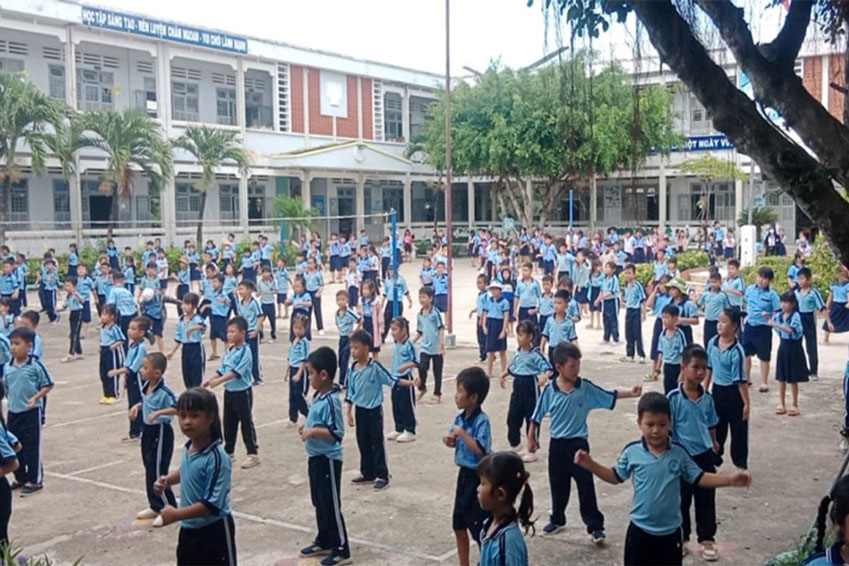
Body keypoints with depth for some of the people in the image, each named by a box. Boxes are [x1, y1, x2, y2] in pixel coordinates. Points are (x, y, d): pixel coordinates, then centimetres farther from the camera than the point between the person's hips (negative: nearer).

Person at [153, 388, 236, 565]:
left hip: (214, 531, -8)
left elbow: (212, 504, -29)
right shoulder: (188, 447, -4)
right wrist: (167, 481, 1)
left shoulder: (217, 458, -28)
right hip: (189, 528, 8)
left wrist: (176, 515, -28)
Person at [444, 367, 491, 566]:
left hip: (478, 477, -8)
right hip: (464, 474, 9)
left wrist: (462, 433, -26)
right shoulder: (460, 418, 2)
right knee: (459, 525, 18)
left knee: (479, 528, 2)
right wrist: (450, 440, -6)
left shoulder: (482, 421, -22)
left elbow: (481, 450, -31)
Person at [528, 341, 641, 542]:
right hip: (557, 444, 1)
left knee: (586, 487, 0)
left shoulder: (585, 387, -7)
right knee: (558, 486, 15)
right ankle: (557, 519, 34)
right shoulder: (550, 390, -8)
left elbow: (609, 396, -4)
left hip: (578, 444, -1)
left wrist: (630, 392, -17)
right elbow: (537, 415, 1)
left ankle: (595, 526, 9)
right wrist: (531, 438, 6)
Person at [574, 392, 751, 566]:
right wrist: (591, 465, -9)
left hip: (670, 532, 1)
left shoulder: (679, 453, -7)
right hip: (641, 530, -1)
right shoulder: (632, 452, -8)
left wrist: (730, 479, -11)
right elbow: (616, 476, 5)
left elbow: (699, 478, 1)